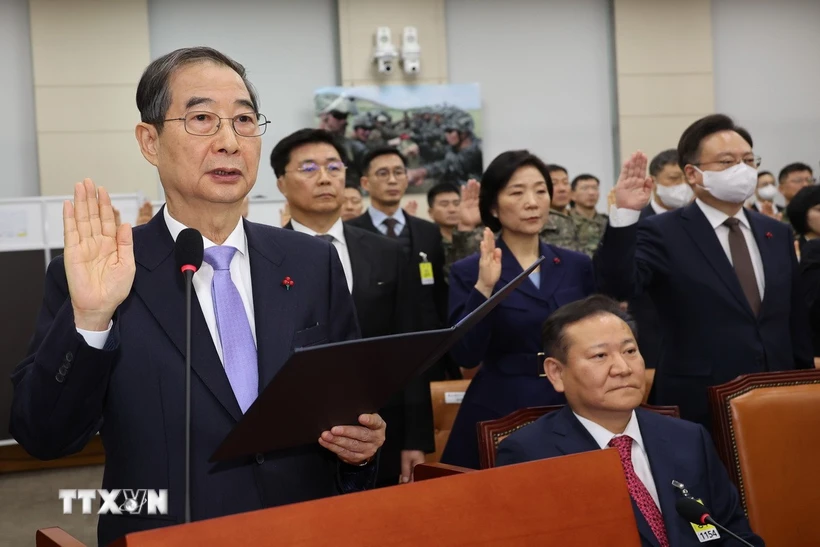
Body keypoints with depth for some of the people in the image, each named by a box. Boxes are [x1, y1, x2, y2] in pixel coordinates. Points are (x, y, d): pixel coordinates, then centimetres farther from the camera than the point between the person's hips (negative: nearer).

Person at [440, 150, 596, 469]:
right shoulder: (468, 272, -3)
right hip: (498, 417, -3)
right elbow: (465, 357, -13)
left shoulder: (577, 266, 7)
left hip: (570, 414, 3)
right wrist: (484, 288, -22)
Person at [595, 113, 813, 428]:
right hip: (699, 407, -5)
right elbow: (618, 288, -21)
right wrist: (624, 214, -32)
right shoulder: (663, 234, -6)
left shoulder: (778, 234, 11)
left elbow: (795, 322, 16)